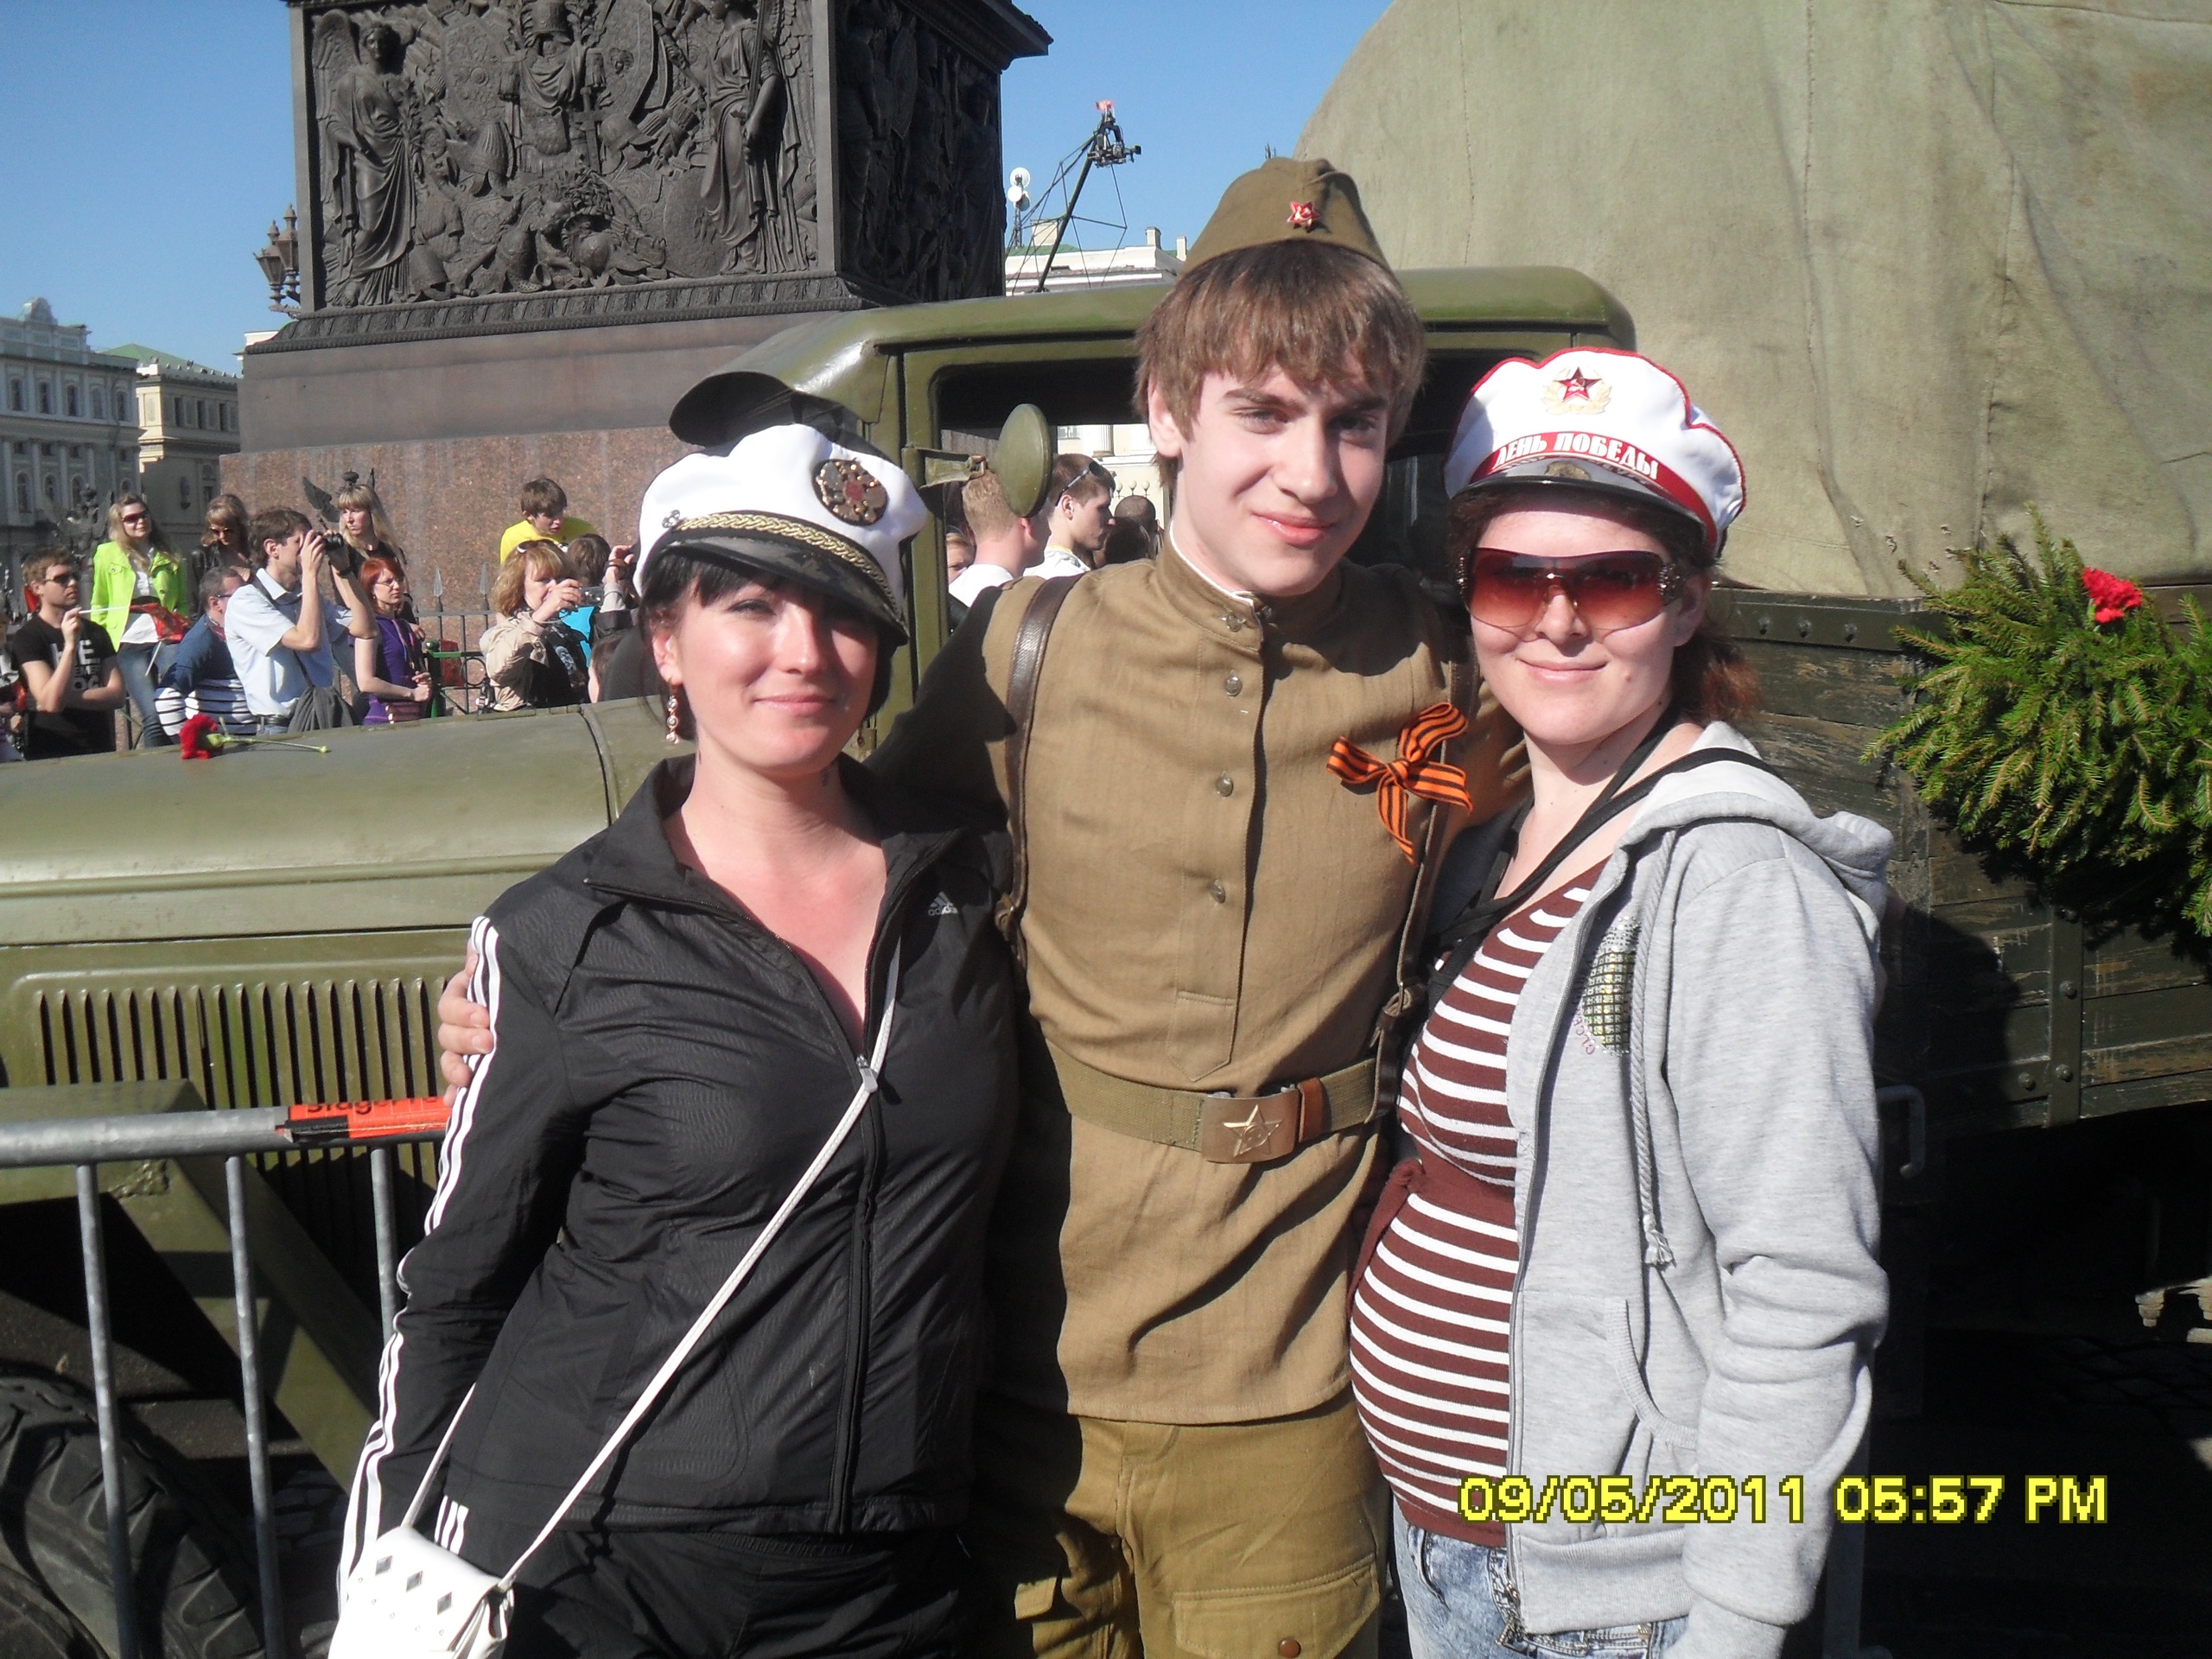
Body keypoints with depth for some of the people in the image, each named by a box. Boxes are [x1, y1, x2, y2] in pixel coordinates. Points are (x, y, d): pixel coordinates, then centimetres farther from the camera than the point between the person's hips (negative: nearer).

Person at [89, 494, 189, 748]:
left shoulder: (169, 557, 16)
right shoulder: (107, 554, 10)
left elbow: (183, 602, 21)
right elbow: (99, 605, 14)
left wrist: (181, 624, 2)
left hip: (166, 639, 1)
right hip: (129, 643, -1)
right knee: (153, 718, -11)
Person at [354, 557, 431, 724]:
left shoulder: (407, 627, 17)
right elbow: (366, 682, -15)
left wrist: (426, 682, 7)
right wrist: (412, 693, -8)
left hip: (415, 717, 7)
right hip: (384, 720, -7)